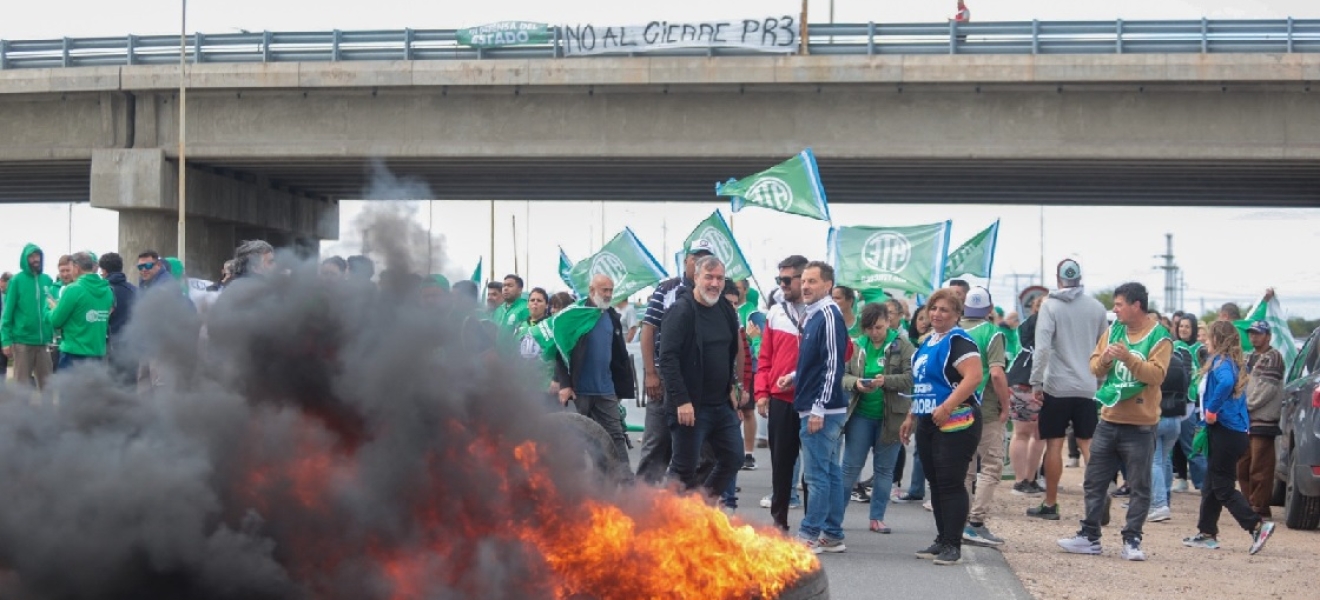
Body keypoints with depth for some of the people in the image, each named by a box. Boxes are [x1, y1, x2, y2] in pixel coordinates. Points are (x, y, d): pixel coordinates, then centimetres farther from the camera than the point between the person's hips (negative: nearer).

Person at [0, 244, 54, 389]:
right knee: (22, 383, 3)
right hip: (22, 341, -4)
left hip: (44, 341, 4)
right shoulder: (17, 280, -4)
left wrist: (52, 334, 6)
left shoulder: (47, 280, 8)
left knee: (46, 384, 9)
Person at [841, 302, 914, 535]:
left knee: (885, 468, 8)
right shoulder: (856, 345, 1)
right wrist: (855, 383, -19)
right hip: (860, 414, 1)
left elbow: (911, 377, -12)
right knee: (851, 465, 4)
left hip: (891, 416, -1)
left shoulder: (902, 346, -5)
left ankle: (877, 517, 17)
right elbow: (842, 375, 1)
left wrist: (886, 381, -26)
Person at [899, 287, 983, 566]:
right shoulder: (927, 343, 17)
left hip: (955, 423, -9)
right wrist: (911, 417, 23)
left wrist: (946, 407, -27)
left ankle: (953, 545, -4)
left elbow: (973, 377, -23)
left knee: (951, 484, -8)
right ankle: (942, 540, 18)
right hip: (928, 424, 9)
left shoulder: (958, 341, -10)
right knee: (935, 484, 11)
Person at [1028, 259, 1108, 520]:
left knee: (1054, 444, 4)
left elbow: (1042, 347, -15)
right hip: (1088, 386, 3)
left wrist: (1036, 382, -10)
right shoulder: (1096, 307, 4)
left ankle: (1050, 504, 10)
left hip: (1057, 386, -3)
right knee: (1089, 444, 7)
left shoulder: (1050, 305, -7)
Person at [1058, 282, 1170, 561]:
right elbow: (1094, 368, 9)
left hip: (1140, 425, -6)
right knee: (1094, 482, 9)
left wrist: (1128, 358, -28)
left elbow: (1156, 375, -18)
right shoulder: (1114, 331, 9)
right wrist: (1104, 358, -12)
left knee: (1139, 487, 1)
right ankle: (1089, 537, 17)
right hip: (1108, 421, 6)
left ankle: (1132, 541, 6)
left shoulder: (1159, 337, -7)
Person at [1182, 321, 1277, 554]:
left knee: (1222, 487, -4)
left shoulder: (1221, 362, -14)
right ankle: (1207, 533, 20)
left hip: (1225, 432, -9)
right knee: (1212, 485, 15)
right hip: (1237, 432, 9)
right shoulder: (1235, 363, 14)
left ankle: (1258, 526, -9)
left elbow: (1226, 382, -35)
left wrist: (1212, 410, -25)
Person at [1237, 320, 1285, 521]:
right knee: (1243, 468, 11)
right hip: (1245, 421, 8)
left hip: (1263, 421, -8)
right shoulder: (1249, 358, 21)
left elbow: (1268, 388, -13)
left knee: (1260, 469, -7)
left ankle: (1260, 509, -4)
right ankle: (1249, 505, 19)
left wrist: (1247, 405, -12)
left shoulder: (1273, 357, -4)